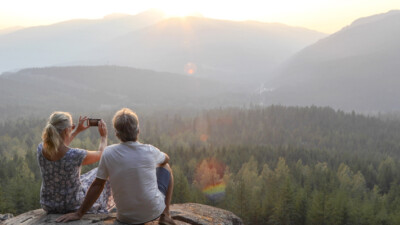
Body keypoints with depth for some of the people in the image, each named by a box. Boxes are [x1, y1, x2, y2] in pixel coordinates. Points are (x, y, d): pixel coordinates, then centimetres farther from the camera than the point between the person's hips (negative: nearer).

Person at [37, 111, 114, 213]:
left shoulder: (41, 149, -14)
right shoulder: (75, 155, -30)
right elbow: (100, 154, -8)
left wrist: (77, 131, 17)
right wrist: (104, 136, 8)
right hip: (73, 207, -5)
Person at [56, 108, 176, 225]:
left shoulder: (108, 153, -12)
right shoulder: (150, 151, -14)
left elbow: (97, 185, -7)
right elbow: (166, 159, 10)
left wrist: (79, 213, 3)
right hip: (153, 211, -2)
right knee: (166, 167, 22)